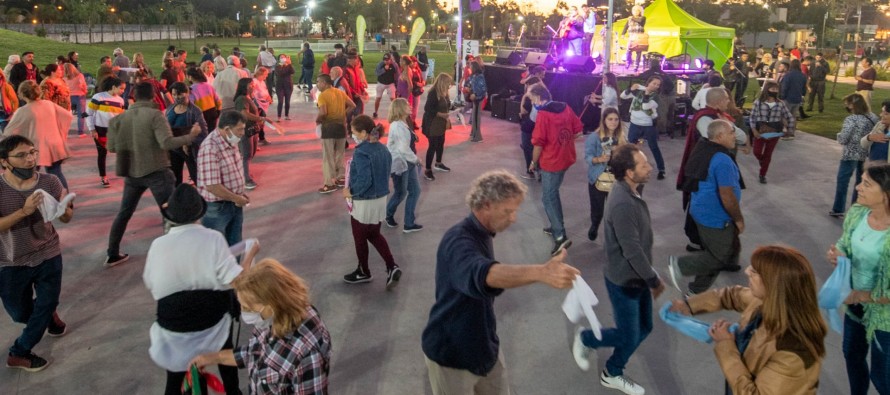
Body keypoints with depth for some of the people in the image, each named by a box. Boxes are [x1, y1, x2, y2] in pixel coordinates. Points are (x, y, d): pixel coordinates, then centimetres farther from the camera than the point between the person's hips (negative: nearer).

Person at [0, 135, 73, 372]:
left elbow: (66, 220, -13)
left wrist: (65, 208, -35)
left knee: (45, 308, 8)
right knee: (20, 314, 16)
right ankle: (49, 315, 51)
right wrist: (24, 211, -40)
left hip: (48, 256, 1)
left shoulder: (49, 182, -14)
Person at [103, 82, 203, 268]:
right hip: (157, 172, -5)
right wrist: (191, 136, -13)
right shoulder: (155, 114, -12)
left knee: (124, 213, 18)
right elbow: (167, 143, -23)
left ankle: (112, 255, 26)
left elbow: (111, 147, 7)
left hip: (132, 172, 6)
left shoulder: (121, 118, 4)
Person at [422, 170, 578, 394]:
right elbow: (481, 275, -51)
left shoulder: (481, 234, 4)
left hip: (483, 345, 8)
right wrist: (541, 272, -64)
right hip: (451, 352, -8)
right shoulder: (459, 240, -28)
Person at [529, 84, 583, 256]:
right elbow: (578, 130, 8)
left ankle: (560, 237, -7)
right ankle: (557, 226, 32)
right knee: (553, 193, 23)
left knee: (548, 198, -1)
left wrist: (534, 162, -3)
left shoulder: (543, 115, -19)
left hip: (551, 161, -8)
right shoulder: (566, 108, 2)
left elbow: (538, 143, -18)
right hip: (566, 158, 8)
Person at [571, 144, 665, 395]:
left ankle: (612, 374, 37)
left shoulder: (630, 192, -1)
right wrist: (654, 280, -15)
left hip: (637, 277, 9)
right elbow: (632, 251, -28)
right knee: (628, 337, 7)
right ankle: (585, 338, 33)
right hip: (624, 281, -9)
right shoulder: (622, 204, -32)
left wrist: (649, 277, 18)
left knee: (644, 328, 19)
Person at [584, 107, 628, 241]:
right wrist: (599, 159, -33)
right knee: (597, 208, 11)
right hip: (598, 178, -2)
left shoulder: (622, 137, -1)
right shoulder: (594, 137, -14)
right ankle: (594, 226, 42)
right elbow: (588, 156, -16)